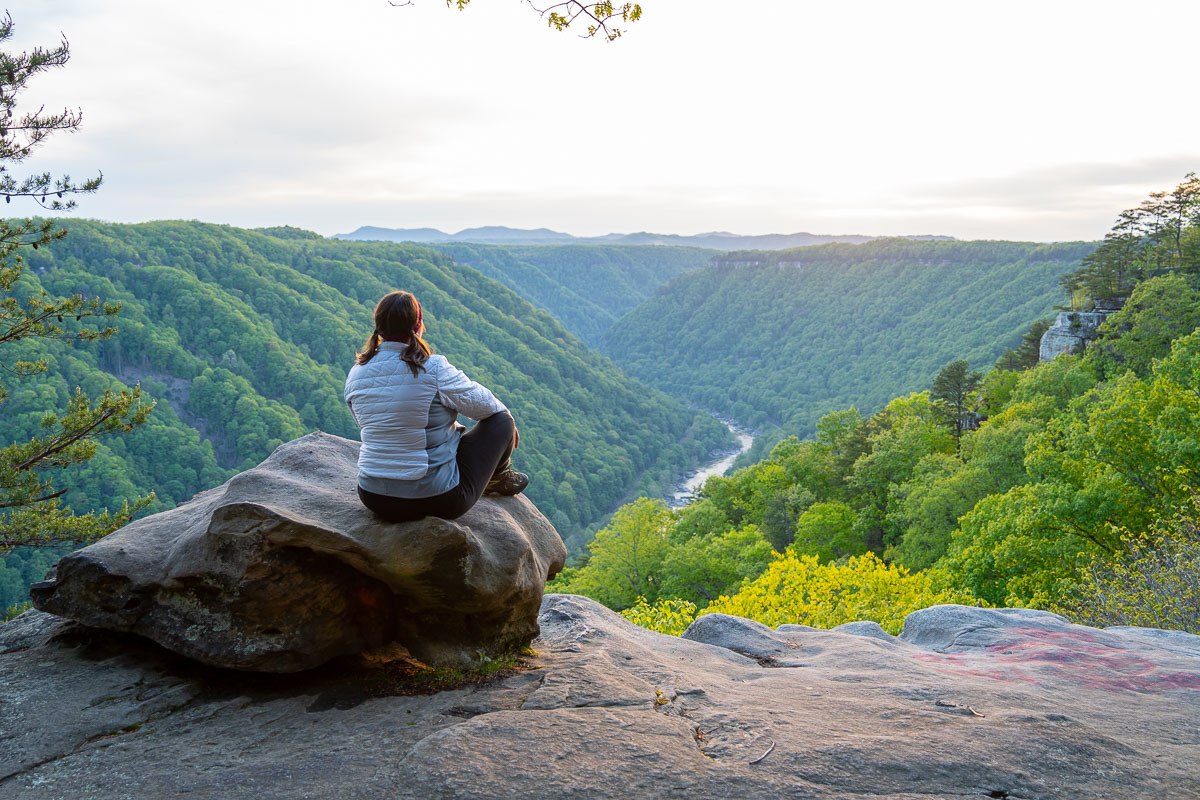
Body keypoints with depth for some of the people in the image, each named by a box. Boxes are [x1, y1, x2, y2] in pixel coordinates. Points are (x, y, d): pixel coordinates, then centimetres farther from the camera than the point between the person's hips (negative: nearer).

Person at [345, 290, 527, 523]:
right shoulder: (434, 369, -19)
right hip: (439, 500, -6)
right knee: (500, 419, 12)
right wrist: (505, 412, 17)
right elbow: (480, 404, -8)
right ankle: (499, 478, 38)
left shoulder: (355, 375, -1)